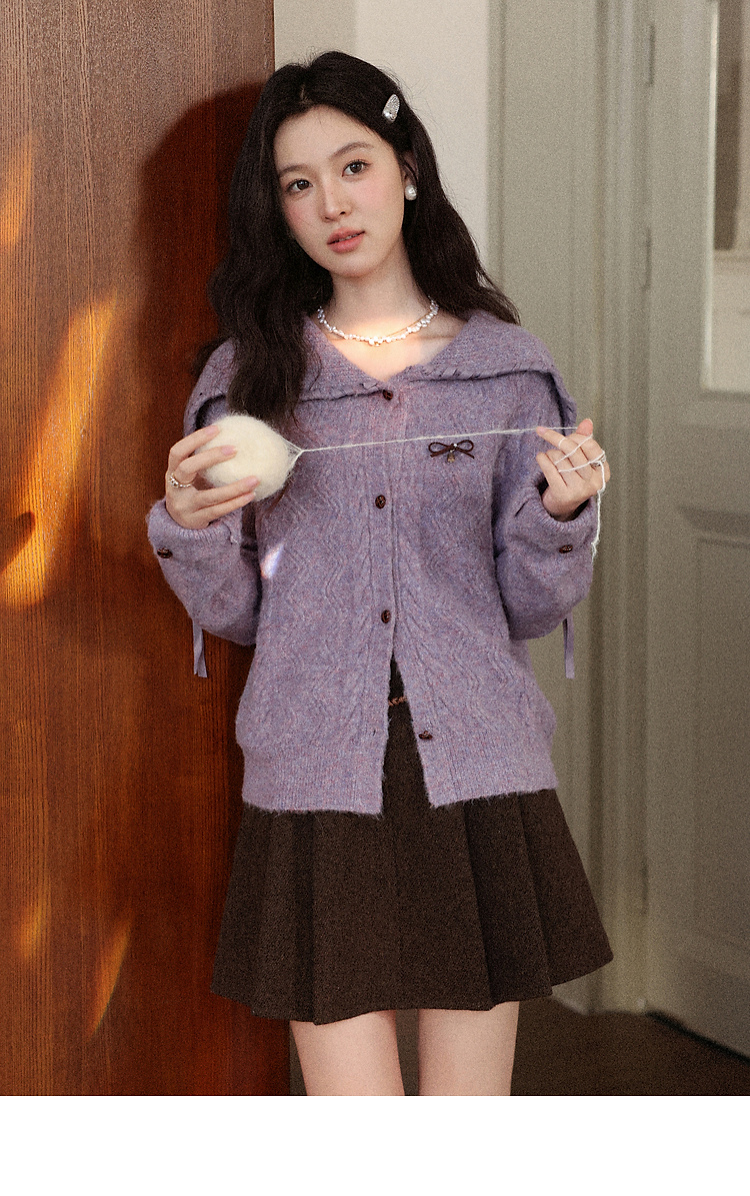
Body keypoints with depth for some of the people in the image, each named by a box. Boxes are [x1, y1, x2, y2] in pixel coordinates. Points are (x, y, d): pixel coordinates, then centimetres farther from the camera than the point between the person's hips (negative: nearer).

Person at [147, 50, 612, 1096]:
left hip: (475, 774, 0)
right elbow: (234, 614, 7)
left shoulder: (505, 365, 5)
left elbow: (530, 610, 5)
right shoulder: (251, 372, 6)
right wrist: (189, 526, -11)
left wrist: (562, 514, -13)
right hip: (320, 782, 0)